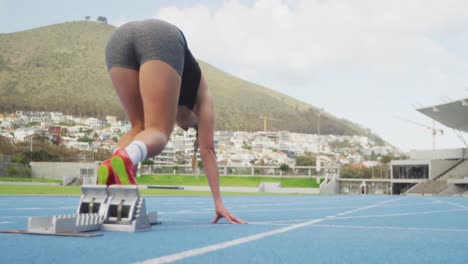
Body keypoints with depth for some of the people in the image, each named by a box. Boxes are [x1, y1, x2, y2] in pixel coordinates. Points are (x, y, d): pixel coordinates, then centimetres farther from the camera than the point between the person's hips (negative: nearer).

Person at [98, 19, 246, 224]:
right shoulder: (201, 96, 34)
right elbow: (207, 149, 26)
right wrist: (218, 202, 24)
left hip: (118, 39, 4)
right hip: (161, 39, -4)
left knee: (139, 127, 17)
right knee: (157, 132, -1)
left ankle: (111, 168, -13)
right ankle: (124, 158, -36)